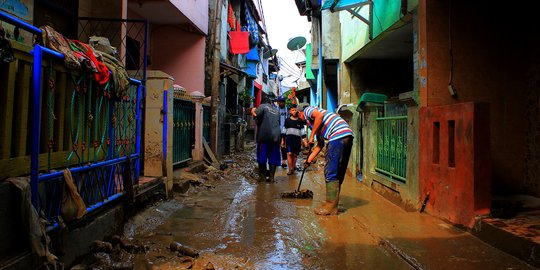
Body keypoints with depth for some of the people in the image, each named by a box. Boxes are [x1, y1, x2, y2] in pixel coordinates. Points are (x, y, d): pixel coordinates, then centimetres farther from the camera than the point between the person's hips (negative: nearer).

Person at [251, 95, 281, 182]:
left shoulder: (263, 106, 1)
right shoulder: (276, 110, 21)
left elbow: (255, 114, -15)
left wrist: (253, 111, 4)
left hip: (264, 135, -5)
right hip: (276, 136, 5)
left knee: (262, 156, 5)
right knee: (273, 158, 7)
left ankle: (262, 176, 8)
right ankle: (271, 176, 5)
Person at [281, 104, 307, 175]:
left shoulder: (300, 121, 6)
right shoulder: (287, 120, 6)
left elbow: (302, 131, 9)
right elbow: (284, 130, 11)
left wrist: (304, 140, 2)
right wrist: (282, 140, 10)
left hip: (297, 139, 1)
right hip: (289, 138, -1)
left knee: (295, 154, 6)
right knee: (289, 153, -12)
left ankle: (293, 167, 24)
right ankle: (290, 169, -7)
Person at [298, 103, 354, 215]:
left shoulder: (307, 110, 11)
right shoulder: (315, 122, 34)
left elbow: (319, 115, -13)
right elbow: (320, 144, 33)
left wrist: (311, 136, -4)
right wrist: (309, 160, 34)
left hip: (338, 135, -10)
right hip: (348, 136, 10)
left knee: (330, 172, -6)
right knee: (339, 172, 14)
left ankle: (331, 207, -3)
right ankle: (333, 202, 22)